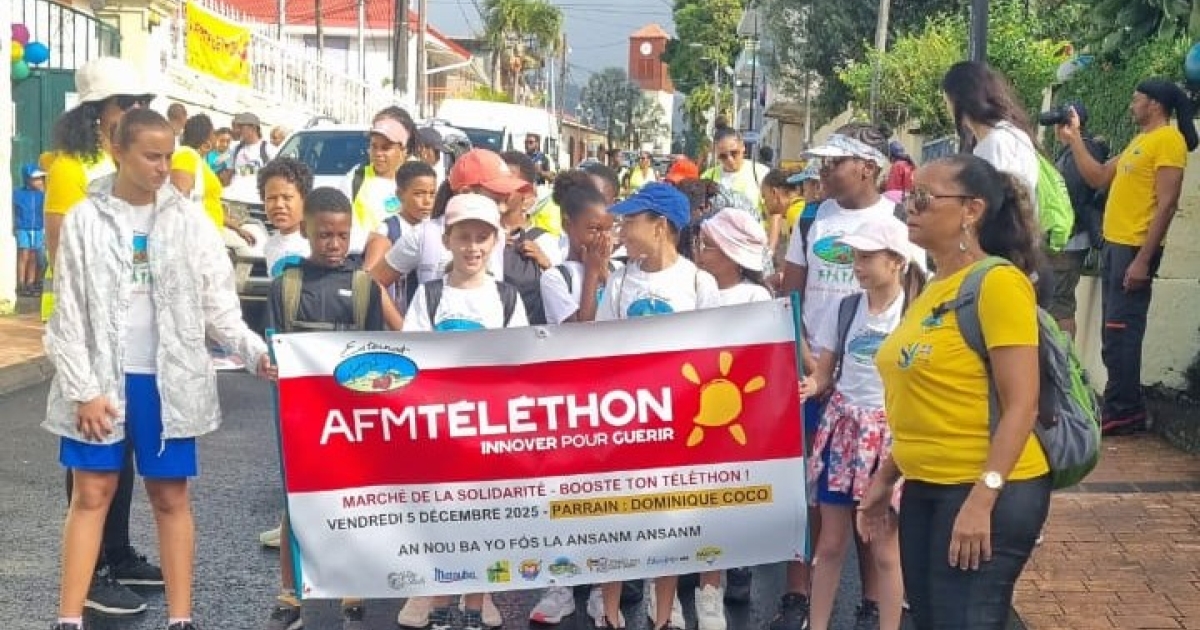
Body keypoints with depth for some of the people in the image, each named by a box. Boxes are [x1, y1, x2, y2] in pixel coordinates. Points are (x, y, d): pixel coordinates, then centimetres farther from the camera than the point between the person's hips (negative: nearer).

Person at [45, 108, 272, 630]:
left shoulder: (190, 220, 0)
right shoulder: (84, 221, -2)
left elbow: (217, 302, 1)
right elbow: (69, 315, -2)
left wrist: (253, 347, -15)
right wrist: (83, 389, -8)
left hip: (168, 380, 1)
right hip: (101, 380, 0)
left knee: (171, 498, 7)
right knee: (91, 495, 5)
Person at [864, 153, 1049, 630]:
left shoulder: (998, 282, -13)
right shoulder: (932, 289, 11)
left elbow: (1021, 404, -18)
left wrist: (983, 498, -23)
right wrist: (886, 477, 17)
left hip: (989, 491, -8)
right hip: (925, 488, 8)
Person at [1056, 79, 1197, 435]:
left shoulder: (1169, 139, -11)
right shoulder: (1140, 140, 19)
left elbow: (1166, 203, -18)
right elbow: (1098, 178, 25)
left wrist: (1143, 259, -22)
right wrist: (1074, 139, 20)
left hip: (1135, 248, -10)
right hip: (1114, 244, 10)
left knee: (1121, 332, -7)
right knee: (1114, 333, 13)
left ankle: (1123, 412, -2)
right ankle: (1125, 407, 20)